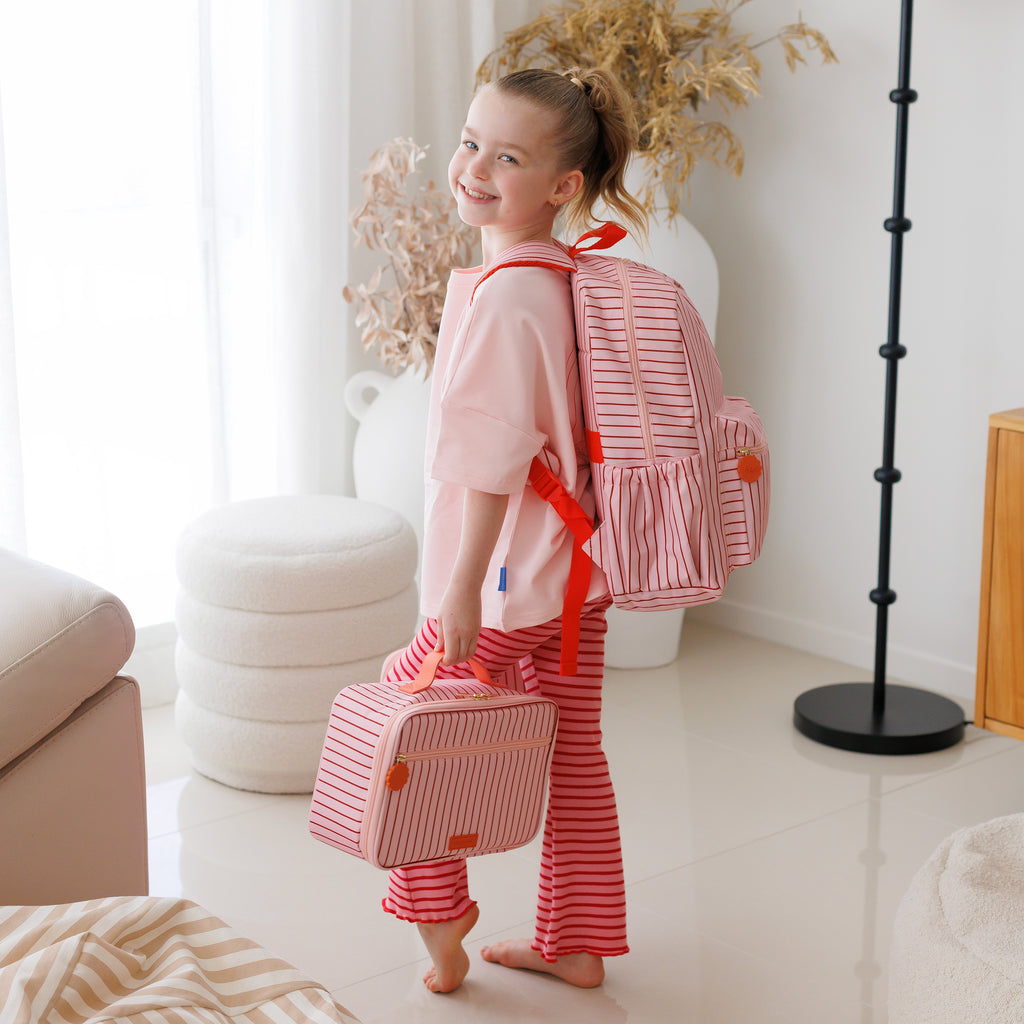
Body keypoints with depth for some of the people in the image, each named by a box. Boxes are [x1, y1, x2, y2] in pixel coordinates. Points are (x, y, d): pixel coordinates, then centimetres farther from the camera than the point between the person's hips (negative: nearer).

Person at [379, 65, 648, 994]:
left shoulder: (504, 295, -21)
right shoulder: (570, 281, 7)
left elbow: (494, 453, -25)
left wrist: (466, 584, -24)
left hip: (510, 579, -9)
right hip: (577, 572, 9)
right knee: (573, 754, 15)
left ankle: (439, 918, 17)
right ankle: (577, 943, 26)